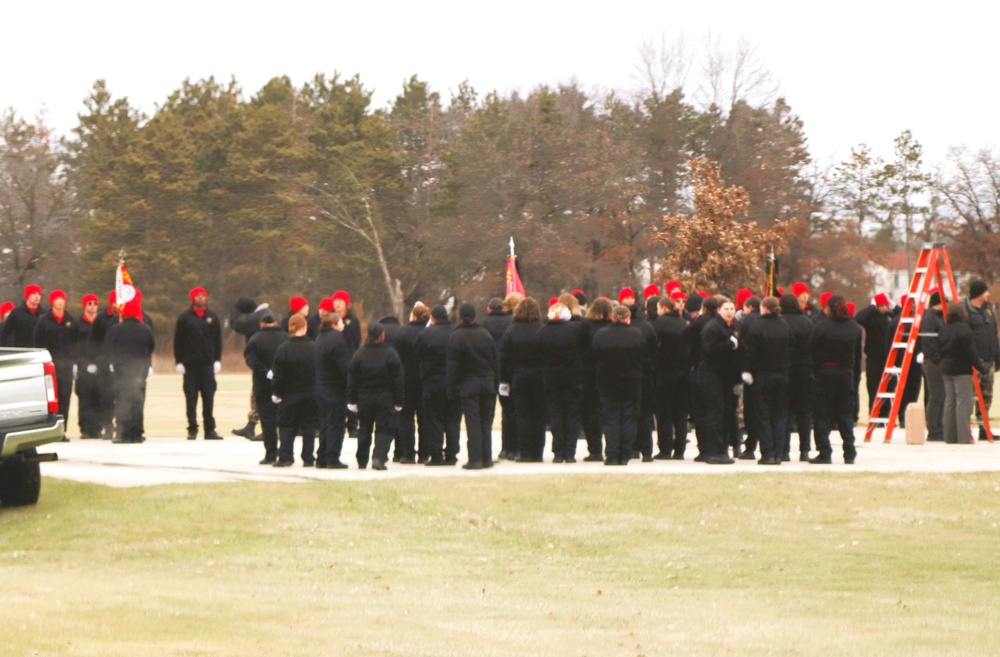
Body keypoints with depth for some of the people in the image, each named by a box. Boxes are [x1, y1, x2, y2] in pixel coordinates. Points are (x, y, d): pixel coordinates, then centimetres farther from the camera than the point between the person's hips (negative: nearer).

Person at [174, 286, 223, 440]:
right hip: (190, 364, -2)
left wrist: (217, 360, 3)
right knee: (191, 397, 0)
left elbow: (218, 339, 11)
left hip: (208, 363, 2)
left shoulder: (212, 317, 10)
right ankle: (192, 429, 4)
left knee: (208, 396, 2)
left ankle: (210, 429, 6)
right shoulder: (184, 318, 3)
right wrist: (179, 362, -3)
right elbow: (178, 341, 3)